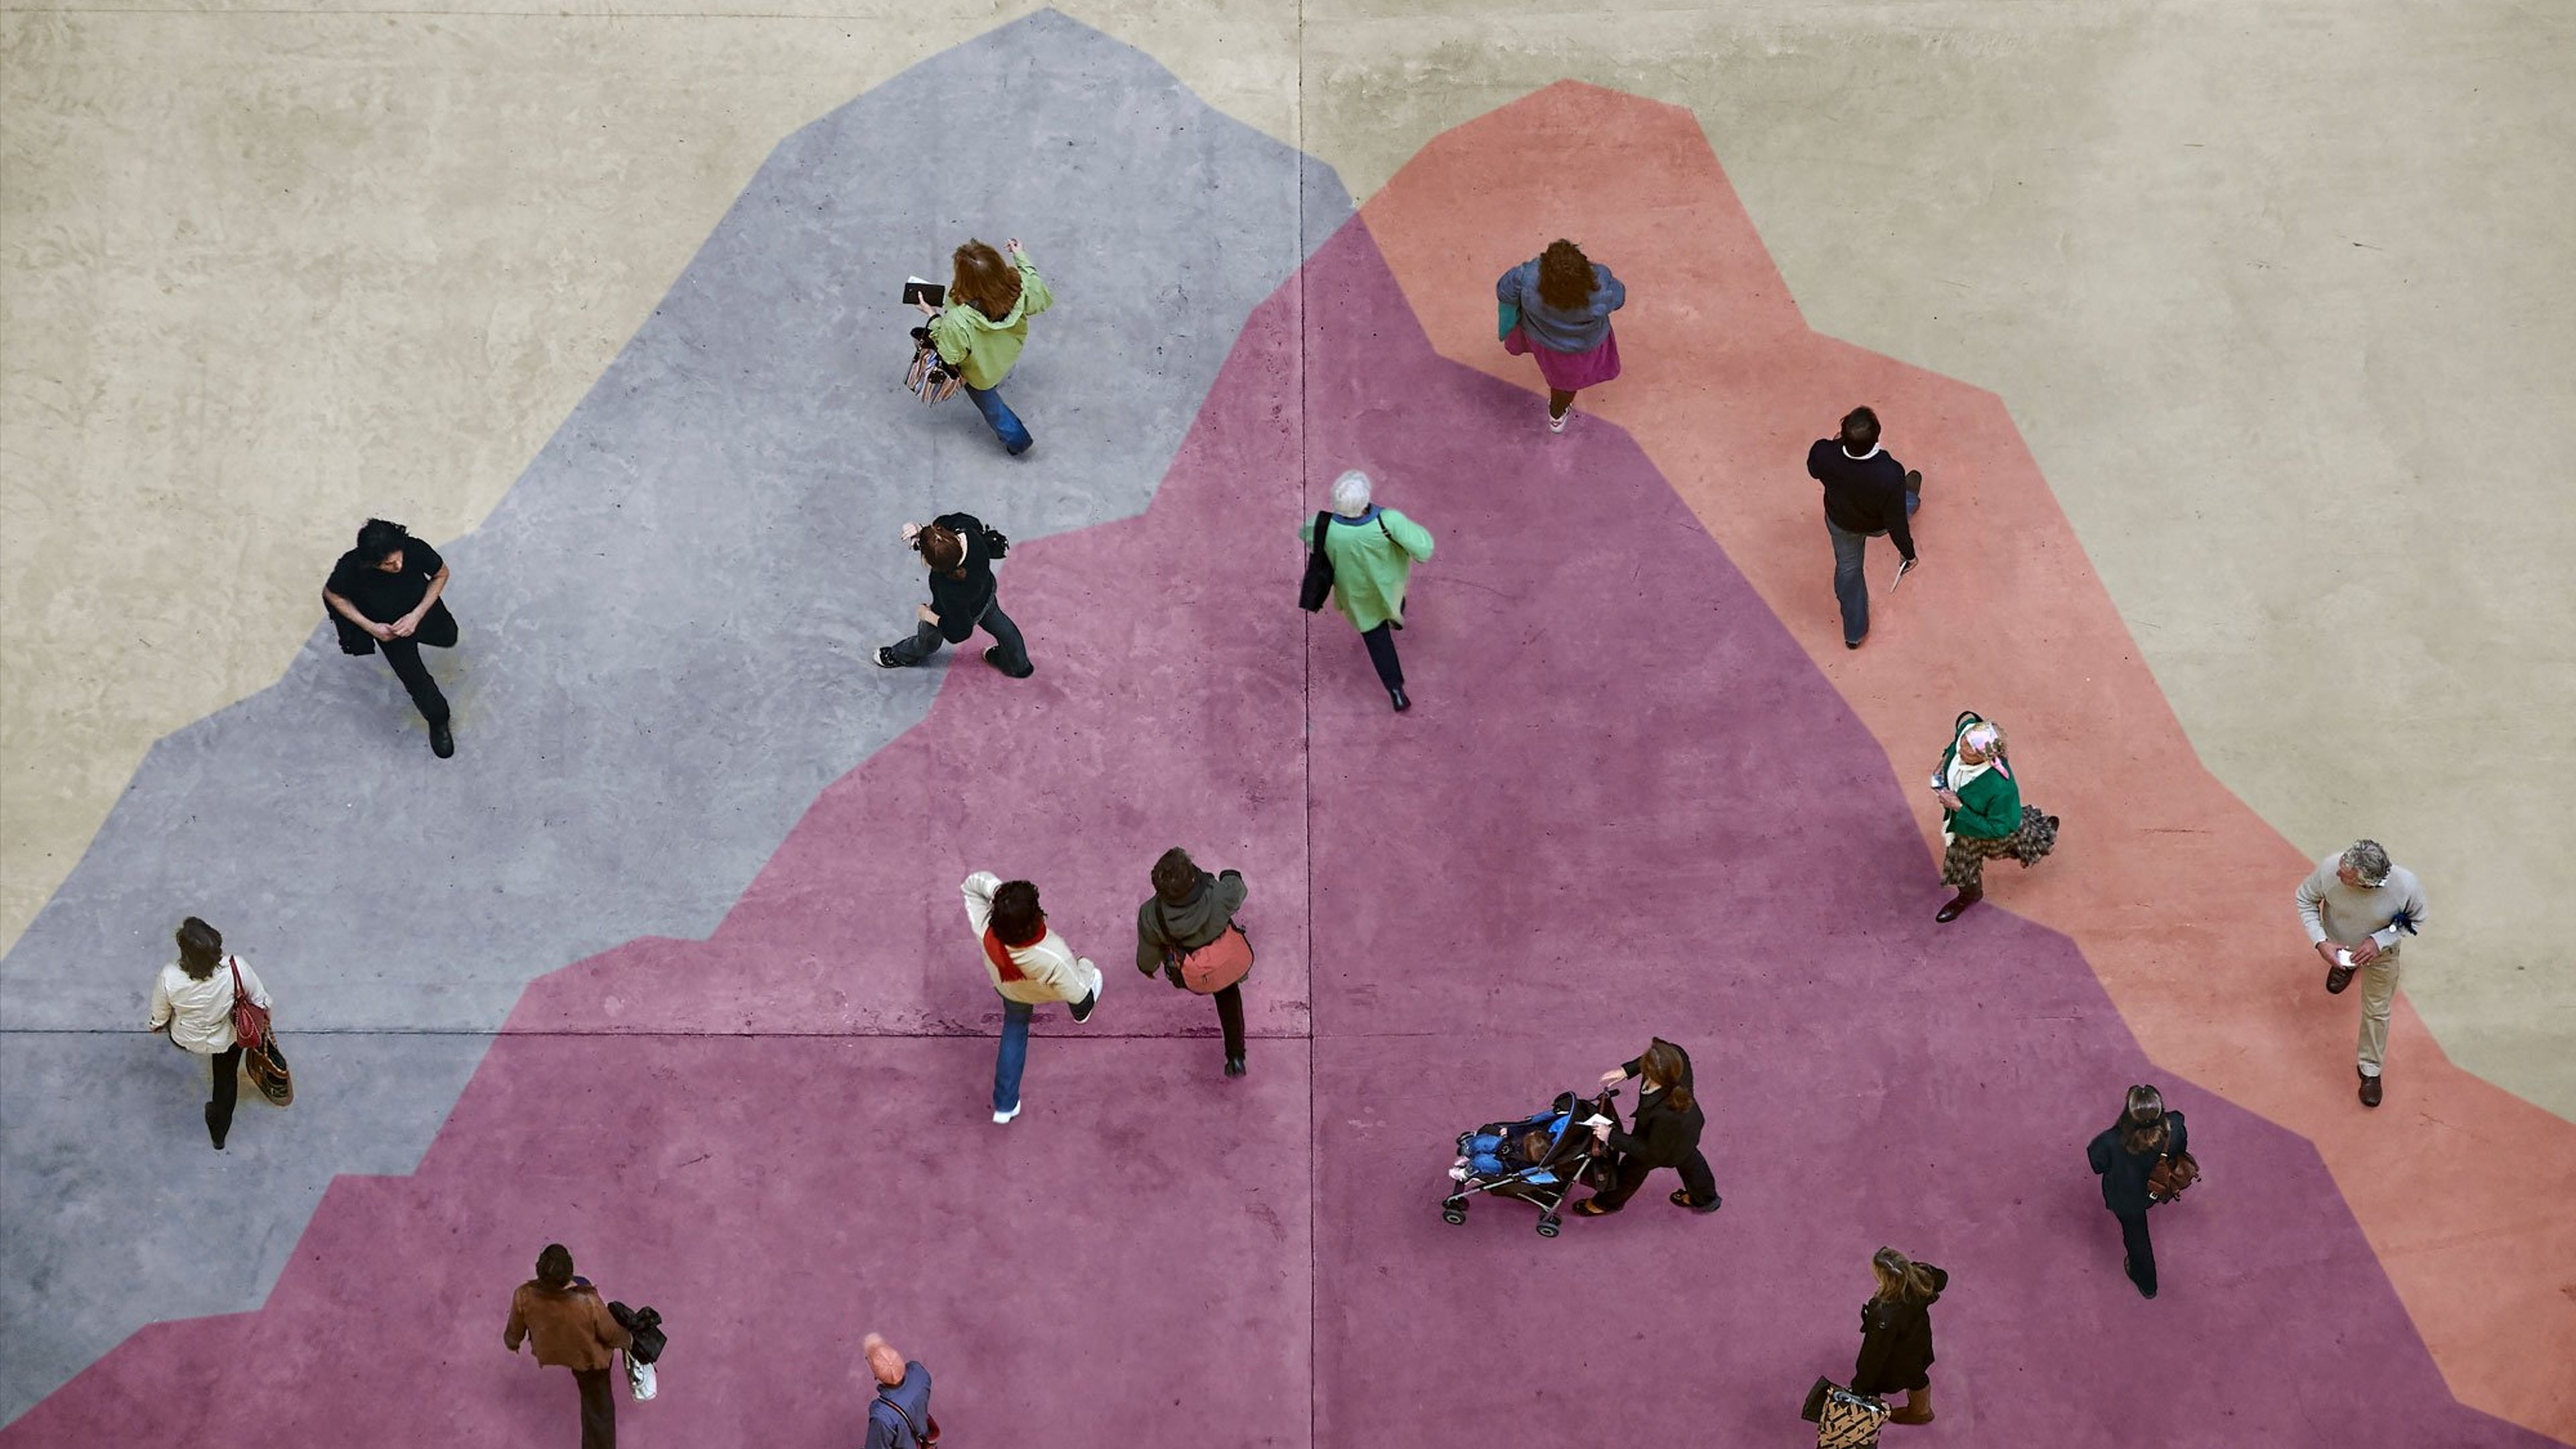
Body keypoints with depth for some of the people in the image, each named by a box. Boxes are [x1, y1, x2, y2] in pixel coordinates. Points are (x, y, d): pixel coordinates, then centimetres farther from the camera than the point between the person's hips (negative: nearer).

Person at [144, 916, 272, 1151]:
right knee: (227, 1079, 29)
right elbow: (260, 1001, -18)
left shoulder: (170, 978, -36)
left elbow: (159, 1017, -16)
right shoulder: (236, 968, -37)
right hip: (227, 1041, 0)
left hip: (185, 1039, 0)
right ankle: (219, 1133, 48)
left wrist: (155, 1026, 8)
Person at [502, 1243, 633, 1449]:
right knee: (597, 1408, 21)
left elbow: (515, 1329, -11)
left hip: (548, 1352, 4)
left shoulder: (524, 1297, -35)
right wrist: (628, 1339, 2)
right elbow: (612, 1335, -22)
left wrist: (512, 1343, 14)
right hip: (589, 1358, -4)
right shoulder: (588, 1303, -42)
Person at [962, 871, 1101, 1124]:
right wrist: (1086, 969, -10)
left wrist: (993, 890, -46)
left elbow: (972, 885, -26)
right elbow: (1077, 992, -30)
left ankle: (1004, 1105, 41)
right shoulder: (1055, 959, -50)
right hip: (1047, 992, -2)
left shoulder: (985, 932, -42)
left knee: (1014, 1031, 32)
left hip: (1009, 991, 3)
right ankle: (1082, 1013, 70)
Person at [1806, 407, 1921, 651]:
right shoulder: (1890, 475, -45)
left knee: (1848, 569, 29)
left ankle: (1854, 633, 49)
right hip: (1879, 526, -2)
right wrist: (1908, 552, -11)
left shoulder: (1823, 453, -38)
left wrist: (1838, 444, 6)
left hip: (1840, 523, 2)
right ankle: (1911, 500, 73)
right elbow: (1896, 521, -29)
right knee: (1903, 505, 34)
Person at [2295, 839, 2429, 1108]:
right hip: (2338, 945, 1)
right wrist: (2321, 942, -29)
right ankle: (2345, 967, 73)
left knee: (2377, 1012, 18)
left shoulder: (2406, 886, -42)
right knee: (2341, 967, 35)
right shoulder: (2329, 869, -41)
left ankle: (2371, 1071, 41)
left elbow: (2415, 920, -17)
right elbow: (2306, 899, -18)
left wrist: (2379, 941, -31)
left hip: (2380, 952, -1)